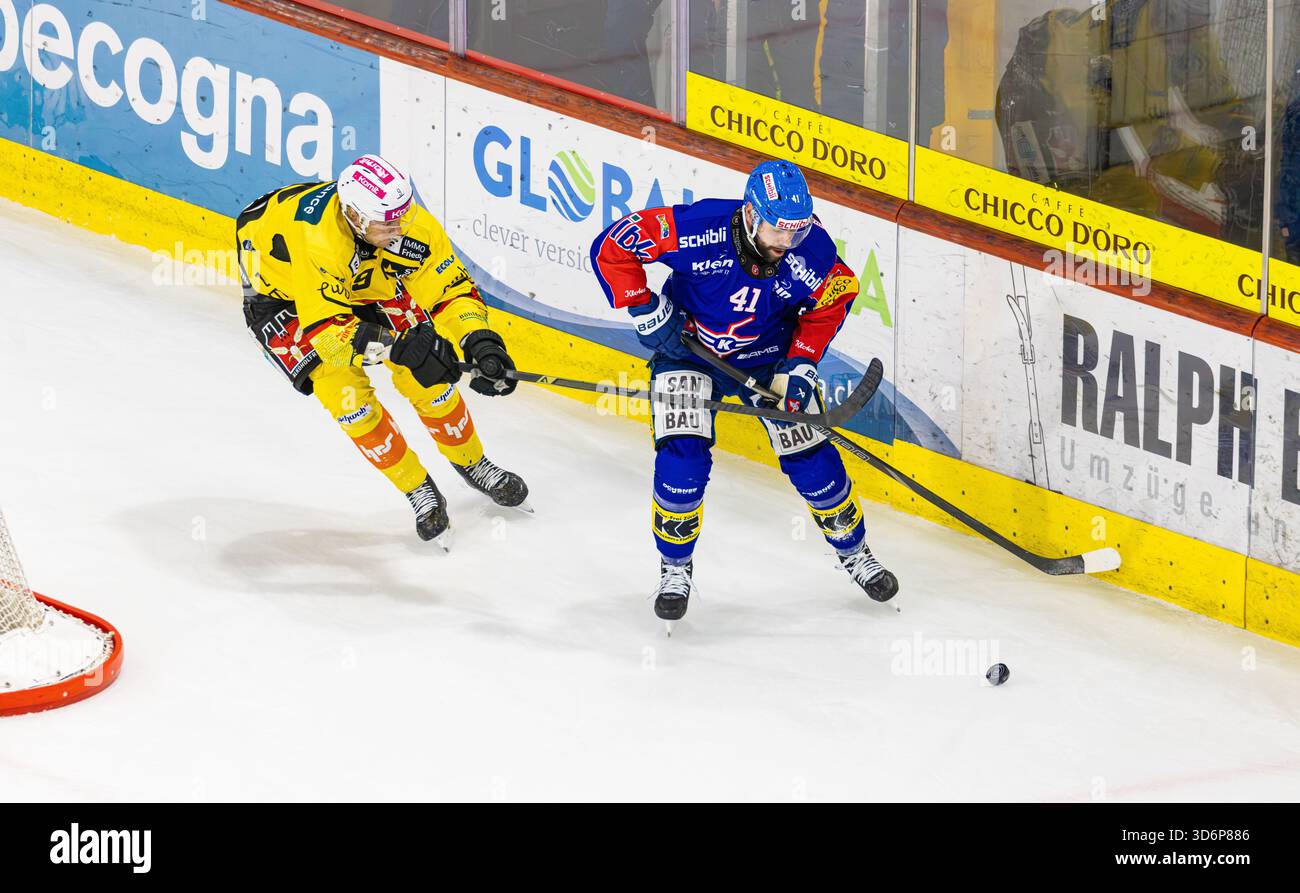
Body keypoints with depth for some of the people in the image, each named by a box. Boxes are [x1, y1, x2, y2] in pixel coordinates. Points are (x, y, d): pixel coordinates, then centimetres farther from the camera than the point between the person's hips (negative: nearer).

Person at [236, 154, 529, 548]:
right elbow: (324, 328, -45)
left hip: (367, 277, 4)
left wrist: (479, 340, -38)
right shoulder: (317, 240, -45)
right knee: (345, 393, -14)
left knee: (425, 375, -4)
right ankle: (417, 489, 5)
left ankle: (471, 463, 22)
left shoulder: (413, 227, -29)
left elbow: (452, 291, -20)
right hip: (281, 292, -4)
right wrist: (399, 347, -54)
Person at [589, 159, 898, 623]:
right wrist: (646, 313, -22)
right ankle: (674, 567, 8)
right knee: (683, 459, -16)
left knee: (811, 459, 0)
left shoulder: (812, 248, -25)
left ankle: (853, 551, 26)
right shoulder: (699, 227, -33)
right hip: (687, 347, -2)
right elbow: (611, 247, -23)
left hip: (768, 355, 2)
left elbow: (831, 303, -3)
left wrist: (801, 365, -12)